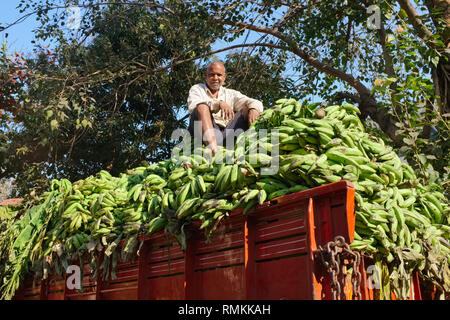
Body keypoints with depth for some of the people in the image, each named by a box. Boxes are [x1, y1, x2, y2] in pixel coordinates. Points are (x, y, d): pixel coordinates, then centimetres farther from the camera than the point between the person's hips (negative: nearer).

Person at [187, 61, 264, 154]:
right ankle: (213, 149, -48)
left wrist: (254, 109, -16)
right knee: (202, 107, -26)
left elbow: (256, 103, 10)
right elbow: (193, 107, -8)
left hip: (226, 133, 3)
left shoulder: (231, 94, 24)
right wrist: (219, 103, -23)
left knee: (247, 109, -8)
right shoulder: (197, 89, 16)